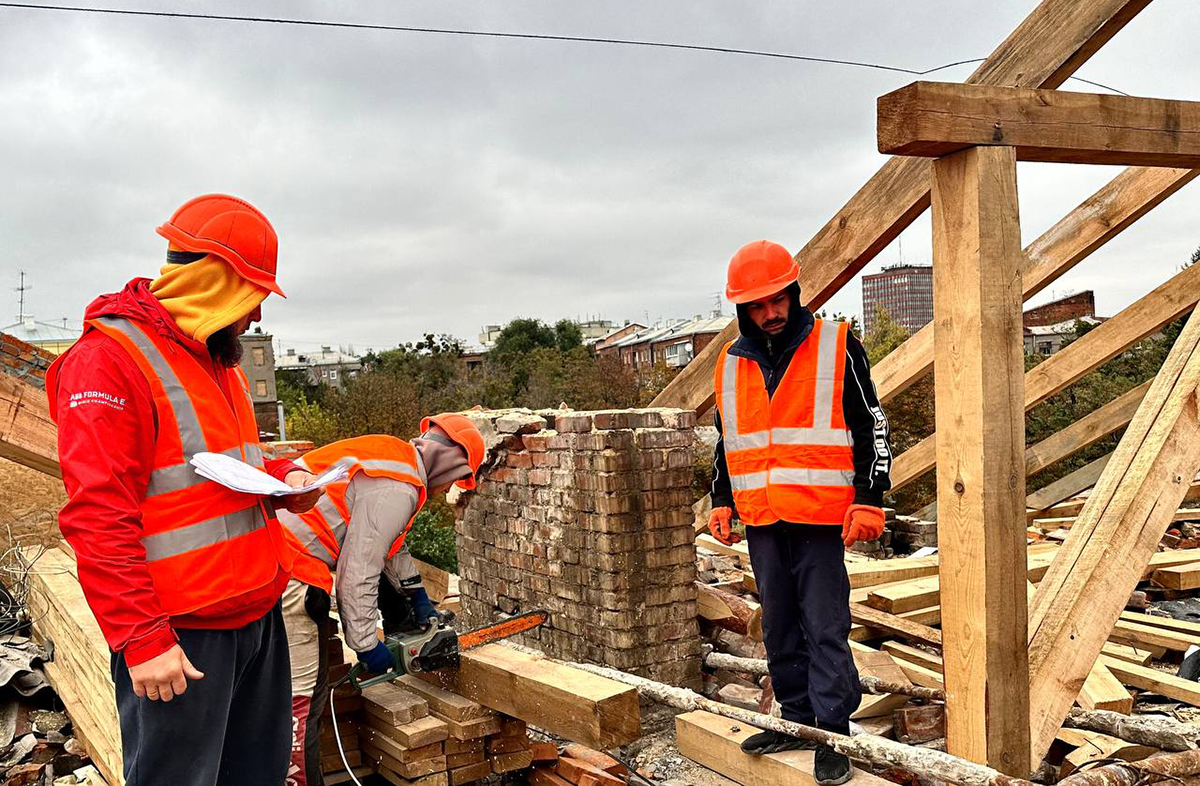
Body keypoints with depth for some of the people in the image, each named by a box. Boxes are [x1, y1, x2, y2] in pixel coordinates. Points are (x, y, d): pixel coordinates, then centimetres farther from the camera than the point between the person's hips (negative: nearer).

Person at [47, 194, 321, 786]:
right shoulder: (109, 359, -14)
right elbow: (98, 518, -19)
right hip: (181, 637, -8)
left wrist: (282, 478, 6)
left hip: (259, 616, 9)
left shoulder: (216, 360, 14)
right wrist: (141, 640, -20)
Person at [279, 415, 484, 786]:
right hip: (290, 574, -10)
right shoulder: (397, 488, -15)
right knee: (301, 699, -4)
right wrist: (366, 643, -7)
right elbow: (359, 571, -17)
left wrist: (419, 598, 33)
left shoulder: (393, 454, 15)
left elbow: (392, 546, 28)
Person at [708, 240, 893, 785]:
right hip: (761, 520, 5)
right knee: (779, 627, 13)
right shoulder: (731, 363, 11)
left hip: (821, 516, -5)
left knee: (825, 628, -2)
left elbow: (871, 427, -3)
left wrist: (869, 501, -9)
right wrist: (722, 502, 15)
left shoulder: (837, 348, -3)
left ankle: (833, 733, 7)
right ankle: (797, 718, 26)